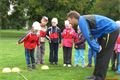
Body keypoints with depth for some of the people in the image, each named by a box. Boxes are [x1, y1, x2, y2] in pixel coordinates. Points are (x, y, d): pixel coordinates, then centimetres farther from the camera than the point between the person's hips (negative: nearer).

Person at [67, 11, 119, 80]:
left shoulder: (81, 20, -15)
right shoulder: (84, 19, 15)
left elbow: (88, 36, -21)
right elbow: (91, 35, 15)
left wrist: (97, 48, -15)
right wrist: (97, 47, 5)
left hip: (110, 30, -10)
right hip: (111, 30, 10)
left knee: (102, 55, -6)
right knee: (100, 55, 13)